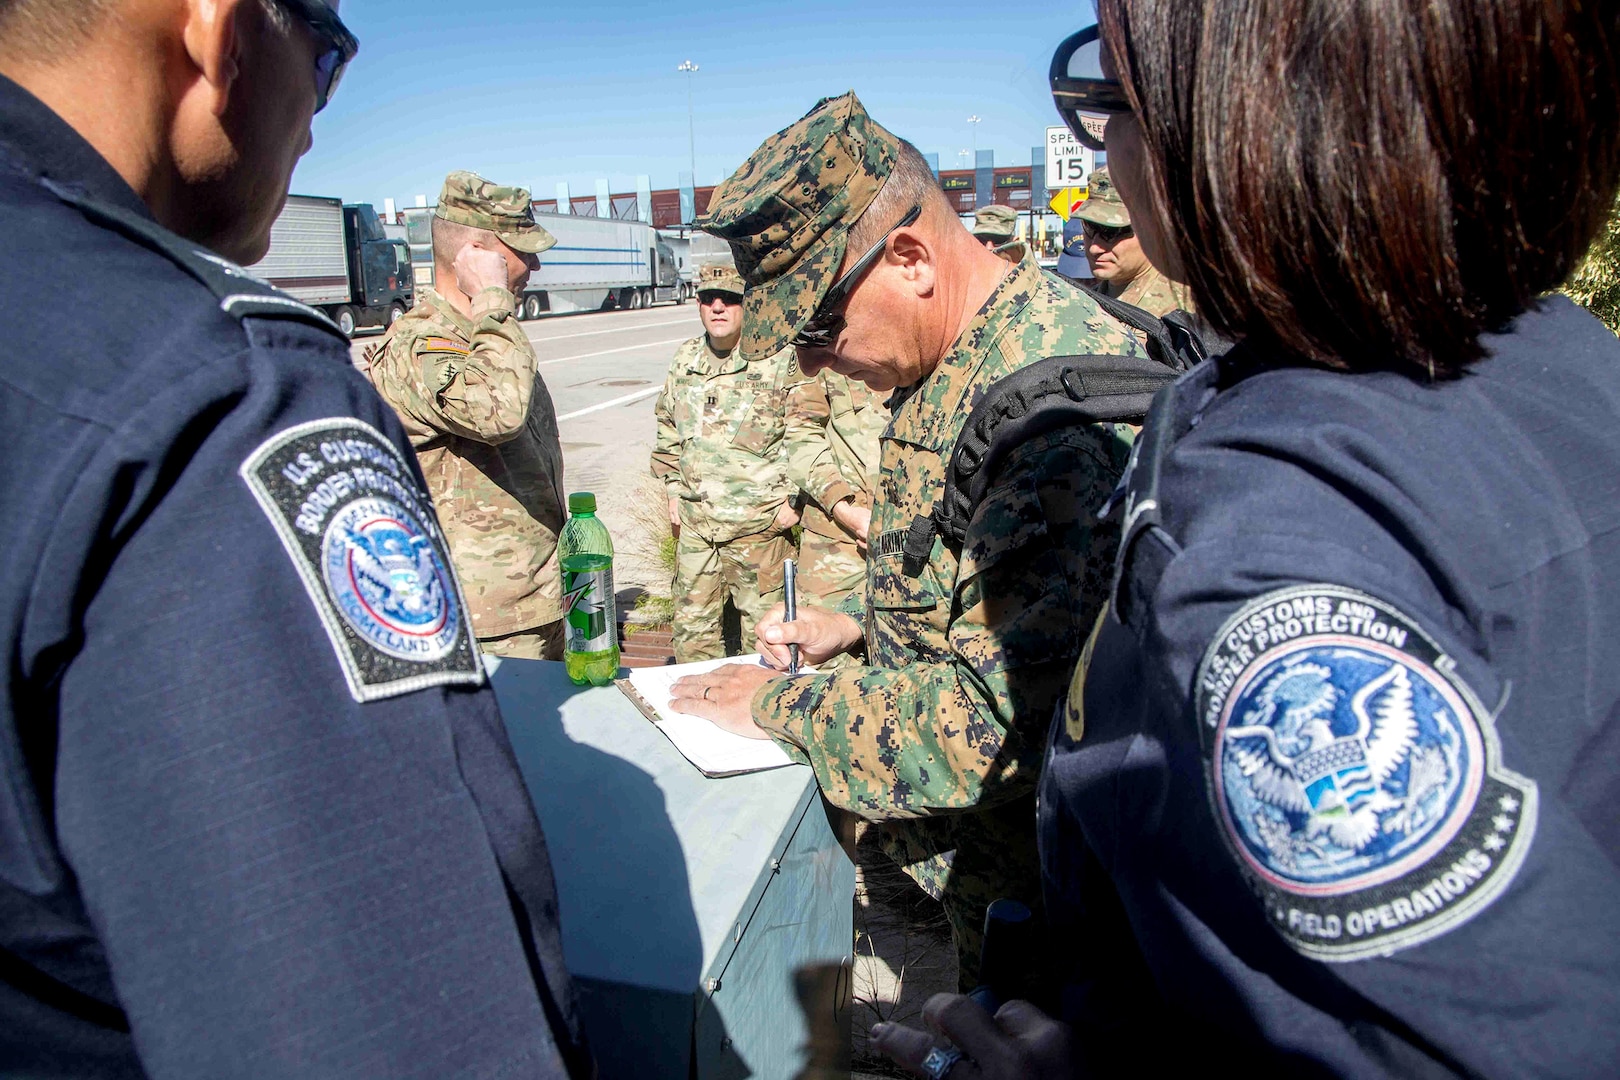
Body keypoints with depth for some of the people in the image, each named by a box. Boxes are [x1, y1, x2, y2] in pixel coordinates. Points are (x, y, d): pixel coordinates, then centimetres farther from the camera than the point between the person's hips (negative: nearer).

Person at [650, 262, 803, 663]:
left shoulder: (780, 359, -8)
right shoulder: (685, 359, 9)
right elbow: (667, 429, 20)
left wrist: (791, 498, -7)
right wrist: (674, 489, 15)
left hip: (758, 523, -5)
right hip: (694, 519, 5)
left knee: (762, 622, 6)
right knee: (691, 624, 14)